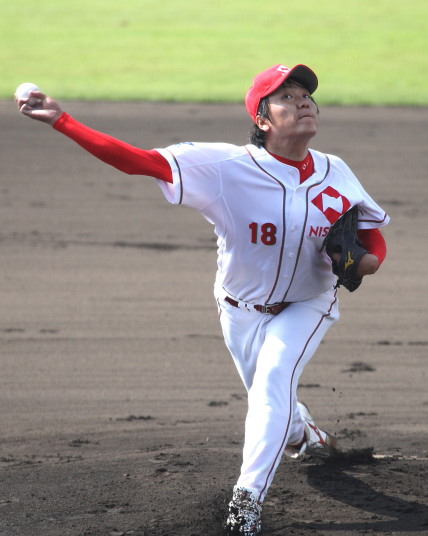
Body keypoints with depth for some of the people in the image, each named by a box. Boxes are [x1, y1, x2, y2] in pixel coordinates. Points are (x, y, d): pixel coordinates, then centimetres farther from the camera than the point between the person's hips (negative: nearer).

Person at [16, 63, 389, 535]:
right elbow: (138, 160, -31)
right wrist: (61, 122, -40)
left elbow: (372, 230, 1)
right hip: (242, 309, 0)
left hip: (307, 306, 0)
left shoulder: (336, 175, -14)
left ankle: (248, 498, -20)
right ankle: (301, 432, 53)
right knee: (268, 399, 15)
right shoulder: (226, 166, -25)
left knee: (274, 378, -24)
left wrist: (369, 260, -25)